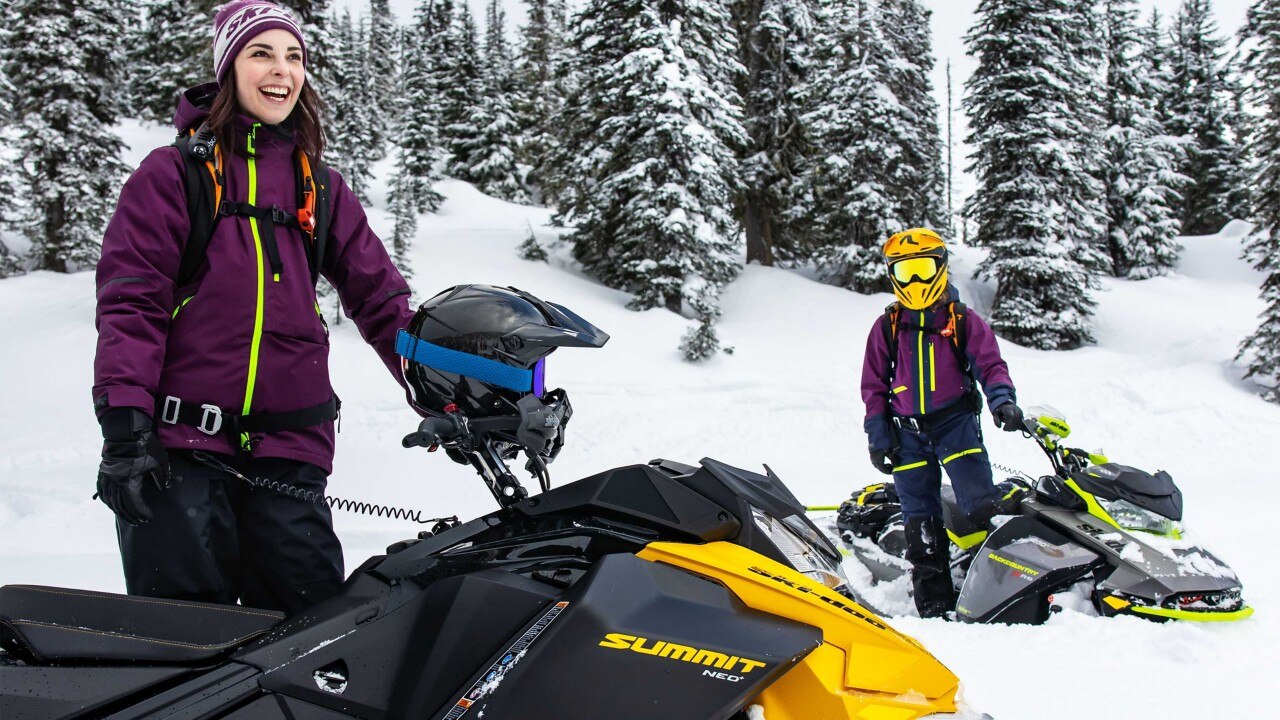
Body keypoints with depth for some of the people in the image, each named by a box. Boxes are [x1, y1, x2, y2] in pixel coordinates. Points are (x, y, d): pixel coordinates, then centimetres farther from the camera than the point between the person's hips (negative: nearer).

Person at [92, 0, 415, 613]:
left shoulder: (323, 189, 15)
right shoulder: (174, 172, 3)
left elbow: (380, 298, 14)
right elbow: (130, 302, -3)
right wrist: (124, 426, -13)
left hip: (289, 447, 3)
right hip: (178, 445, -3)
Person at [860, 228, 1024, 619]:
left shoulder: (962, 320, 5)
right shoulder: (887, 327, 9)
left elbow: (989, 363, 3)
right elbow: (874, 385, 11)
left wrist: (1002, 400, -16)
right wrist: (878, 436, 5)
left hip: (956, 421, -1)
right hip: (907, 431, 2)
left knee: (982, 506, -14)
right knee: (921, 522, 1)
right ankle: (934, 605, 6)